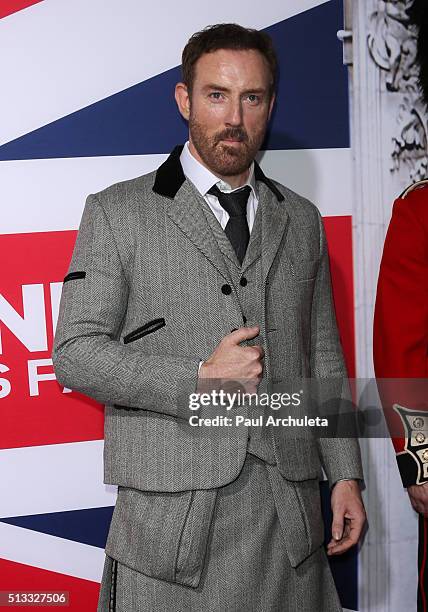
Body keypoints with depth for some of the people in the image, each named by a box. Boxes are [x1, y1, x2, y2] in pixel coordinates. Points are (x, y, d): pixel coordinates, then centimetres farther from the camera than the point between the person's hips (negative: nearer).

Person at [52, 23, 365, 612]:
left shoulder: (301, 220, 11)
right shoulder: (117, 212, -1)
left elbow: (323, 357, 14)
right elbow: (74, 353, -6)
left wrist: (345, 475, 9)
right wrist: (200, 380, -15)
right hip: (174, 514, -3)